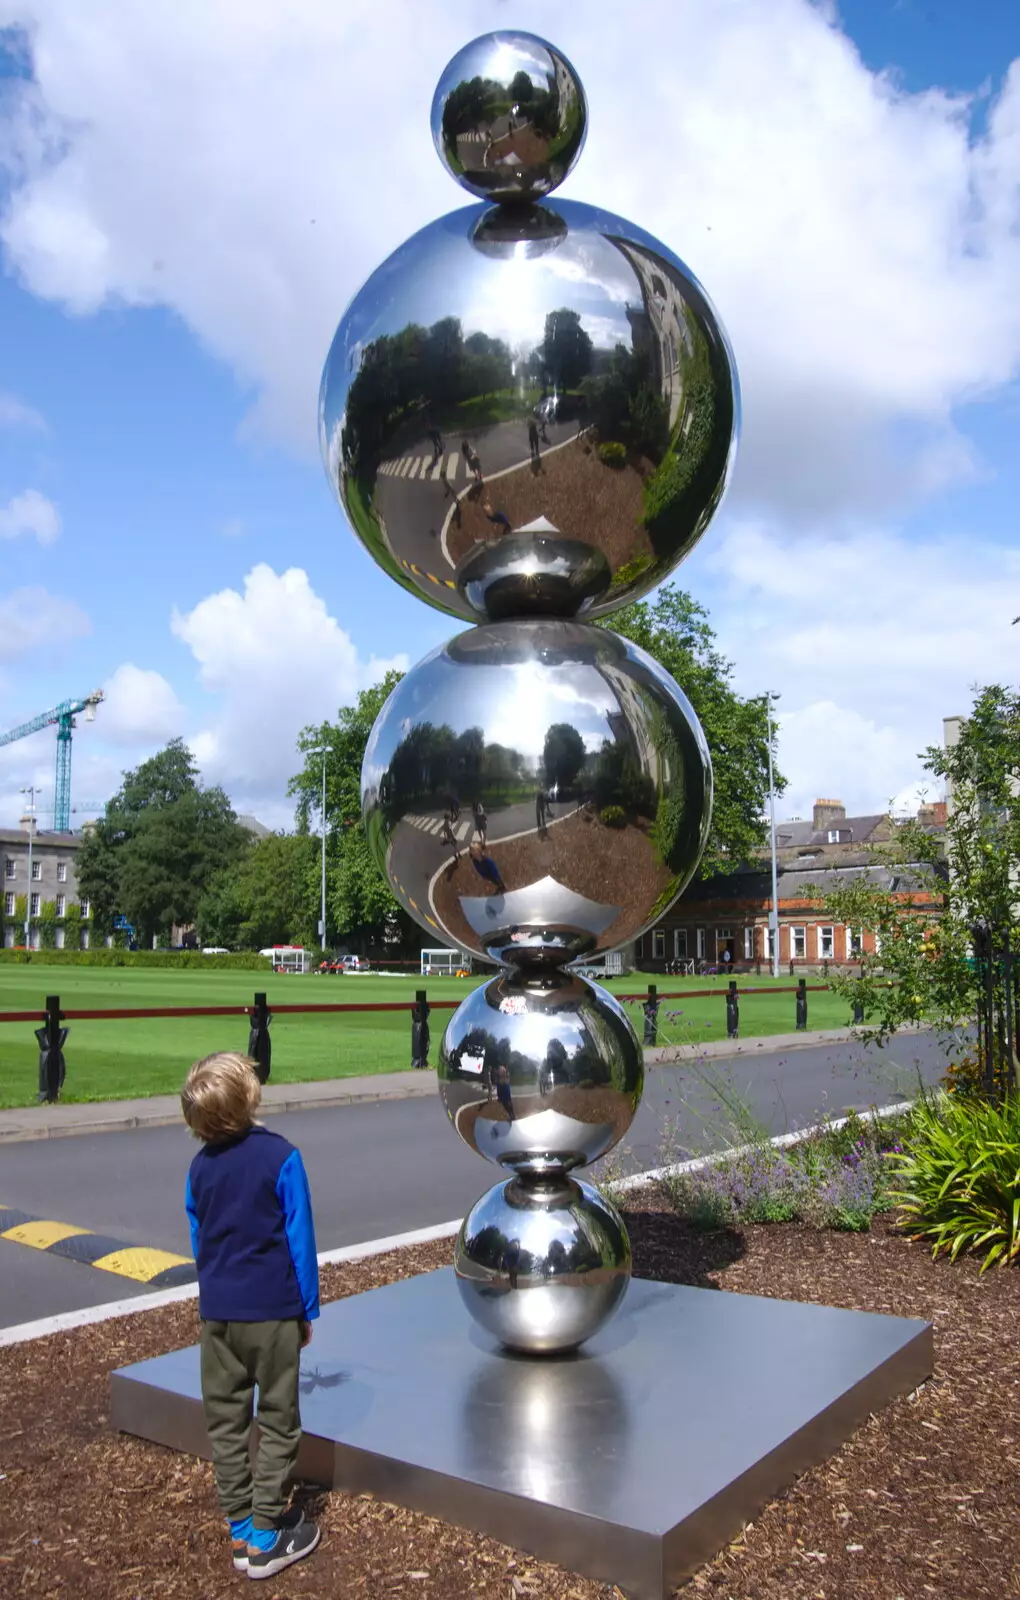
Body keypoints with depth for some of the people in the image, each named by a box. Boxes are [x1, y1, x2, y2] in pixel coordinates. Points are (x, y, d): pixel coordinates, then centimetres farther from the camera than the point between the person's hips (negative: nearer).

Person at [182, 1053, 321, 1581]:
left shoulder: (200, 1167, 0)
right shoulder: (280, 1157, -15)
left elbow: (199, 1241, 10)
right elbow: (300, 1239, -10)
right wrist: (308, 1308, 1)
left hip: (218, 1312, 4)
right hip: (273, 1311, -4)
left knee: (225, 1421, 15)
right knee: (276, 1422, 8)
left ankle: (240, 1529, 22)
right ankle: (265, 1537, 12)